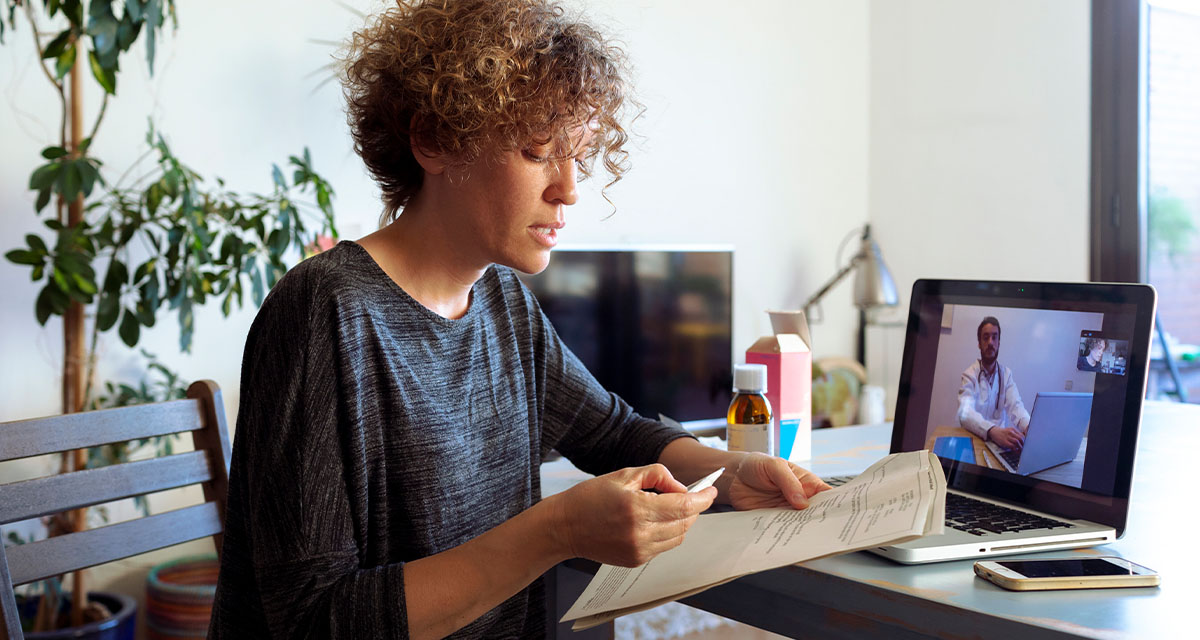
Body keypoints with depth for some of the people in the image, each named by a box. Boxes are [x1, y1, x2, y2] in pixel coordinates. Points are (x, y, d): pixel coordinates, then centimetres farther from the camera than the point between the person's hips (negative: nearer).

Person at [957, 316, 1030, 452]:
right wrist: (993, 431, -42)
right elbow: (965, 413, -23)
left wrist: (1029, 426, -30)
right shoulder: (970, 375, -6)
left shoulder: (1006, 374, 6)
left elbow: (1016, 406, -7)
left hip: (999, 437, 3)